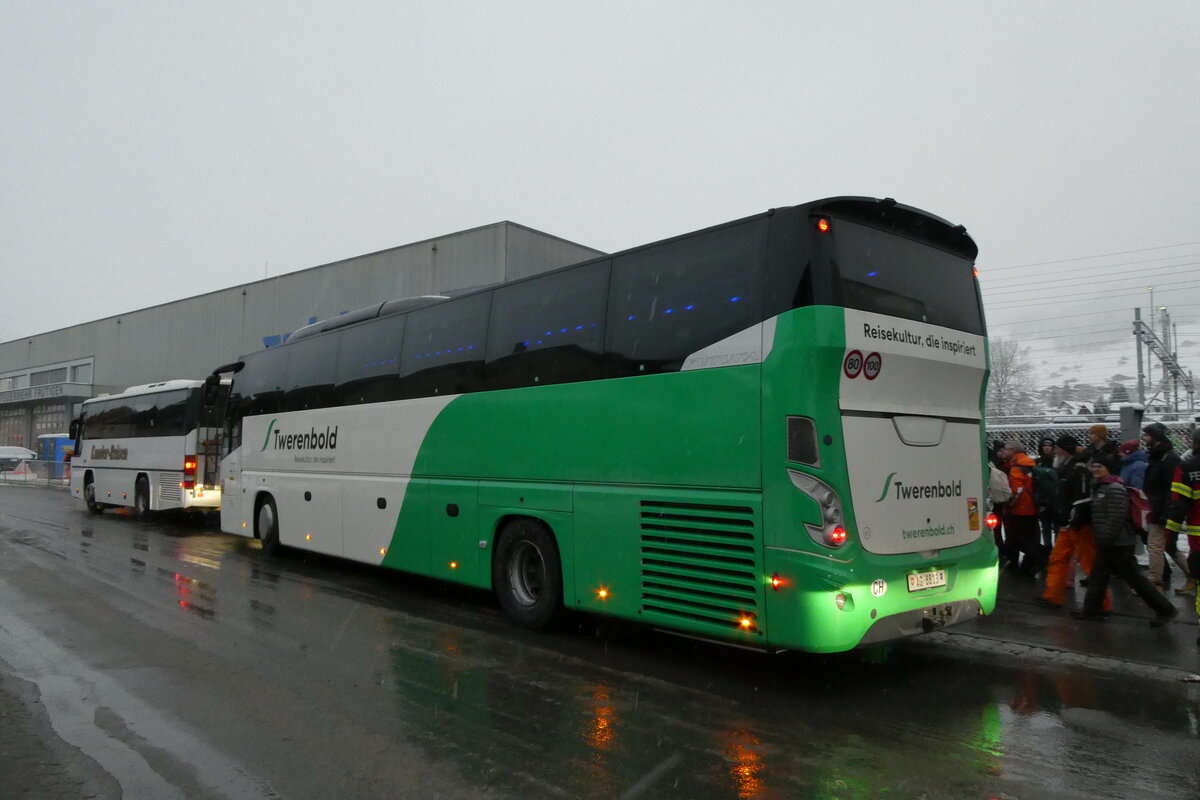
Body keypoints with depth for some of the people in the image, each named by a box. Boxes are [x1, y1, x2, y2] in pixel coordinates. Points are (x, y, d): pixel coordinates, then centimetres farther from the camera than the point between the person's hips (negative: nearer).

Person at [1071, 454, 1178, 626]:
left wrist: (1106, 539, -22)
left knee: (1134, 578, -2)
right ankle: (1091, 609, 16)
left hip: (1119, 544, -10)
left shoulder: (1115, 489, -18)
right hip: (1107, 543, 10)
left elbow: (1116, 518, -24)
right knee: (1098, 575, 10)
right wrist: (1101, 540, 18)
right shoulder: (1099, 487, 12)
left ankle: (1165, 610, 9)